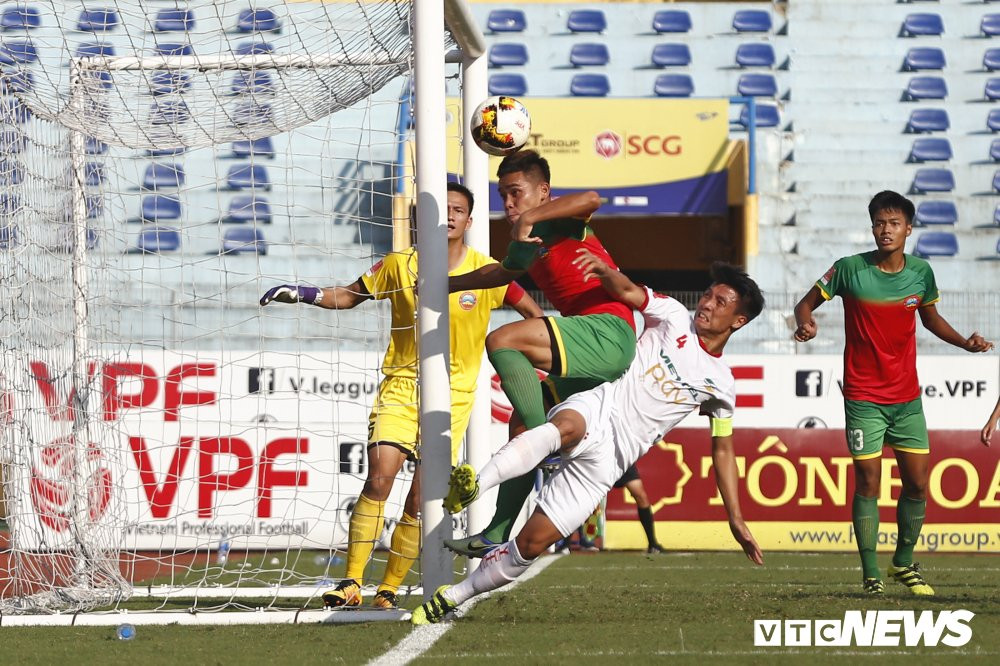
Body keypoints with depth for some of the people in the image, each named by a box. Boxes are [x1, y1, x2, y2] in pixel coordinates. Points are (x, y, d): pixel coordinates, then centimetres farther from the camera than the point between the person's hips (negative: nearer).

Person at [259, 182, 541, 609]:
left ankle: (389, 590, 7)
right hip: (401, 385, 1)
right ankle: (351, 582, -13)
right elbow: (348, 296, 15)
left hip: (454, 394, 0)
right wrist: (302, 295, 1)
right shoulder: (399, 266, 2)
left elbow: (534, 314, 9)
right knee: (378, 477, -17)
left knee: (422, 498, -5)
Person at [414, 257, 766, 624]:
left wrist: (736, 519, 20)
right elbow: (625, 291, 0)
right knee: (566, 428, -42)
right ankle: (472, 486, -62)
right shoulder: (674, 317, 12)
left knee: (533, 543, -8)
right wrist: (604, 270, -23)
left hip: (606, 462, 2)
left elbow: (723, 451, 23)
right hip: (596, 410, -2)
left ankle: (451, 597, 4)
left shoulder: (721, 383, 17)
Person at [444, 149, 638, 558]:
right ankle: (497, 535, 17)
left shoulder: (558, 219, -3)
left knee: (502, 341, -24)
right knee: (522, 424, 13)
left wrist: (529, 218, -30)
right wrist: (447, 285, 59)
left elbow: (591, 200, -29)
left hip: (608, 330, -10)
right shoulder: (527, 245, 23)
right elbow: (503, 272, 48)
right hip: (593, 352, 10)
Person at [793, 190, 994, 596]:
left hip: (907, 397, 3)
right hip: (864, 398, -3)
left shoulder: (921, 272, 0)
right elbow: (807, 303, 1)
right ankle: (871, 574, 3)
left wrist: (965, 342, 3)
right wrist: (805, 323, -22)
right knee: (868, 483, -5)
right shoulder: (849, 269, -9)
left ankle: (904, 563, 22)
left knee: (916, 483, 3)